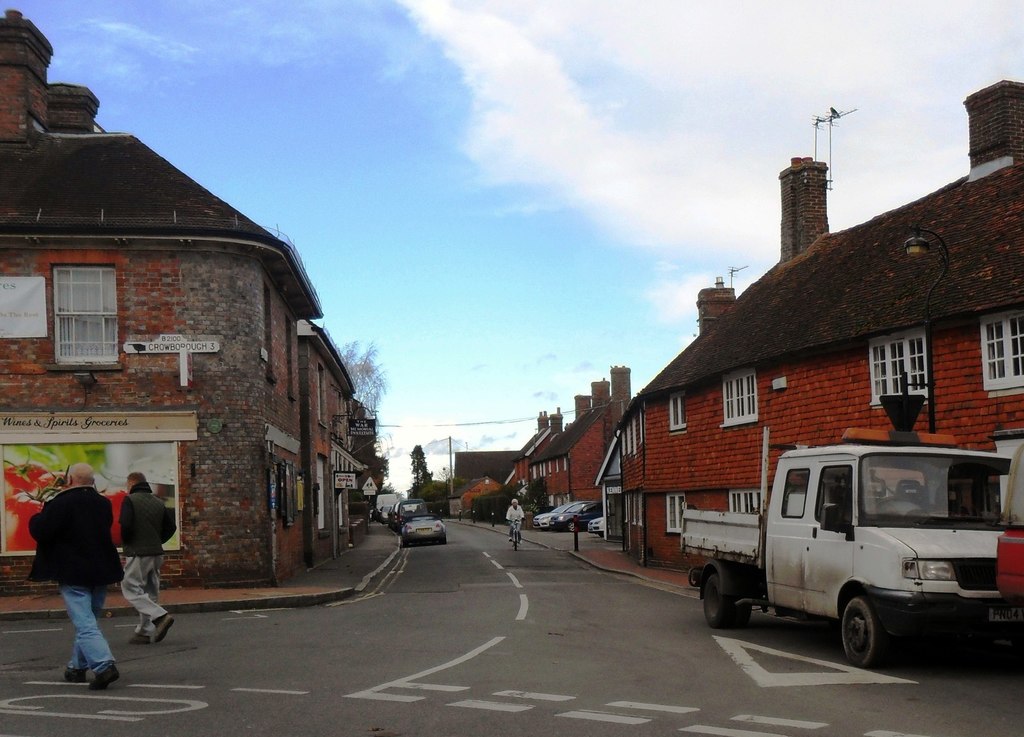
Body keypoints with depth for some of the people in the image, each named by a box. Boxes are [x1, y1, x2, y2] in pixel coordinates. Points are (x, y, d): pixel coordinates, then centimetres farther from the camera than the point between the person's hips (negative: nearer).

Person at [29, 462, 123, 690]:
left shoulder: (60, 504, -13)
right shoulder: (104, 504, 8)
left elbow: (39, 531, -13)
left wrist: (37, 517, 10)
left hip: (73, 573, -6)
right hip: (100, 571, 6)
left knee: (84, 624, -8)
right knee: (87, 620, 20)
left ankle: (103, 665, -23)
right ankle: (77, 667, 29)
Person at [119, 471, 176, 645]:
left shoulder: (130, 500, -8)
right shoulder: (158, 502, 11)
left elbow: (125, 526, -18)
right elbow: (170, 527, 10)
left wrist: (125, 541, 1)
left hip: (137, 553, -7)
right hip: (157, 553, 7)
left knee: (131, 589, -2)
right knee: (150, 592, 12)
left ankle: (160, 616, -17)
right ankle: (145, 632, 13)